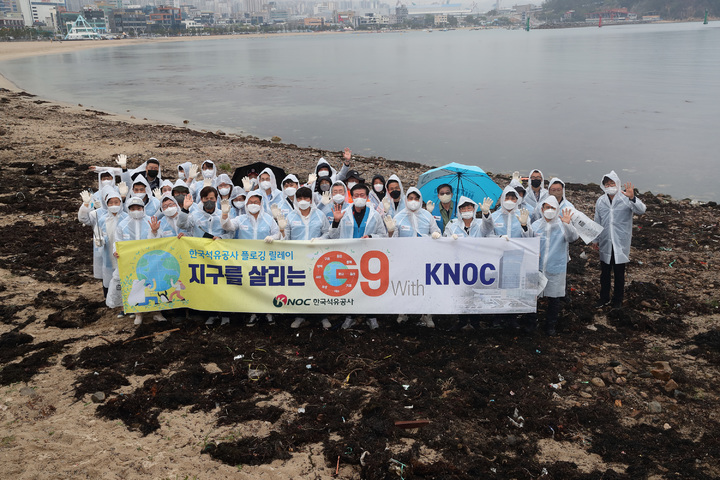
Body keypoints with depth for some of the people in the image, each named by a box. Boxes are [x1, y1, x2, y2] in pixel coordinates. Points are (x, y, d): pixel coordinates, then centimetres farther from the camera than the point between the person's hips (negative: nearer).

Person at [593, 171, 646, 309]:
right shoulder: (600, 201, 3)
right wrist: (595, 239, 17)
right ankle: (604, 297, 32)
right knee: (604, 272, 15)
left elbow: (641, 210, -25)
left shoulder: (626, 199, -9)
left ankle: (618, 300, 25)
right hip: (605, 243, 3)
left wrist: (632, 198, -41)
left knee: (619, 273, 9)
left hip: (621, 243, -3)